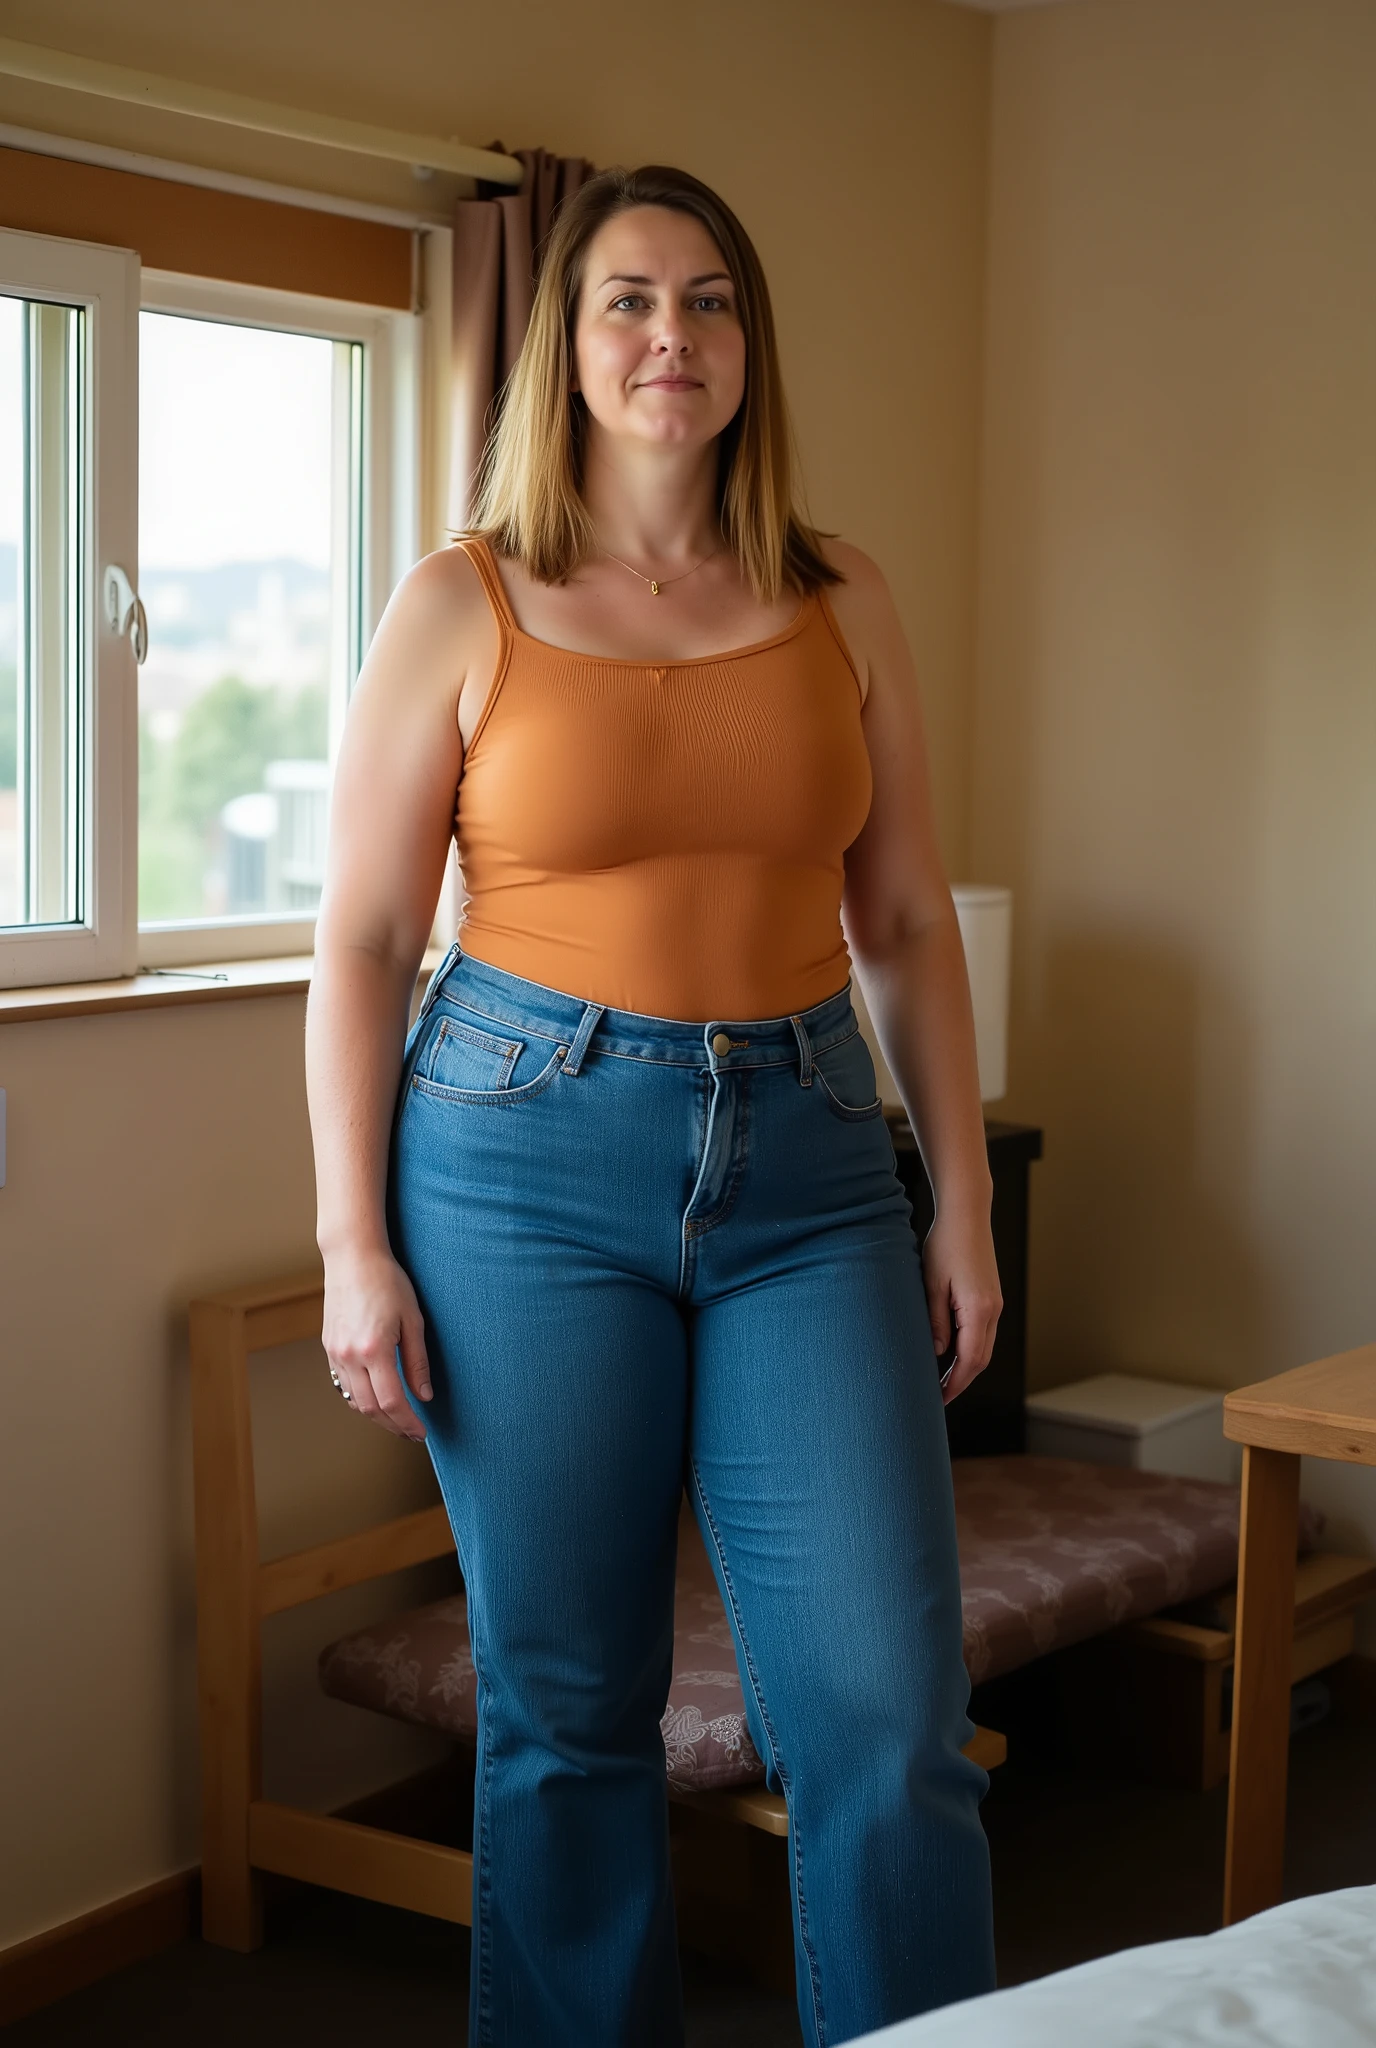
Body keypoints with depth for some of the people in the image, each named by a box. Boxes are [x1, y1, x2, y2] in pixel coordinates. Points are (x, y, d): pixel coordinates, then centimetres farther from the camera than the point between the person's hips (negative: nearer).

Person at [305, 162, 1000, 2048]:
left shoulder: (842, 605, 8)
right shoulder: (463, 607, 1)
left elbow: (907, 924, 11)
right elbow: (362, 942, 1)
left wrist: (963, 1206, 7)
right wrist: (354, 1245, -5)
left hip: (804, 1159, 2)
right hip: (532, 1156, -2)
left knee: (892, 1708, -4)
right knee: (566, 1710, 7)